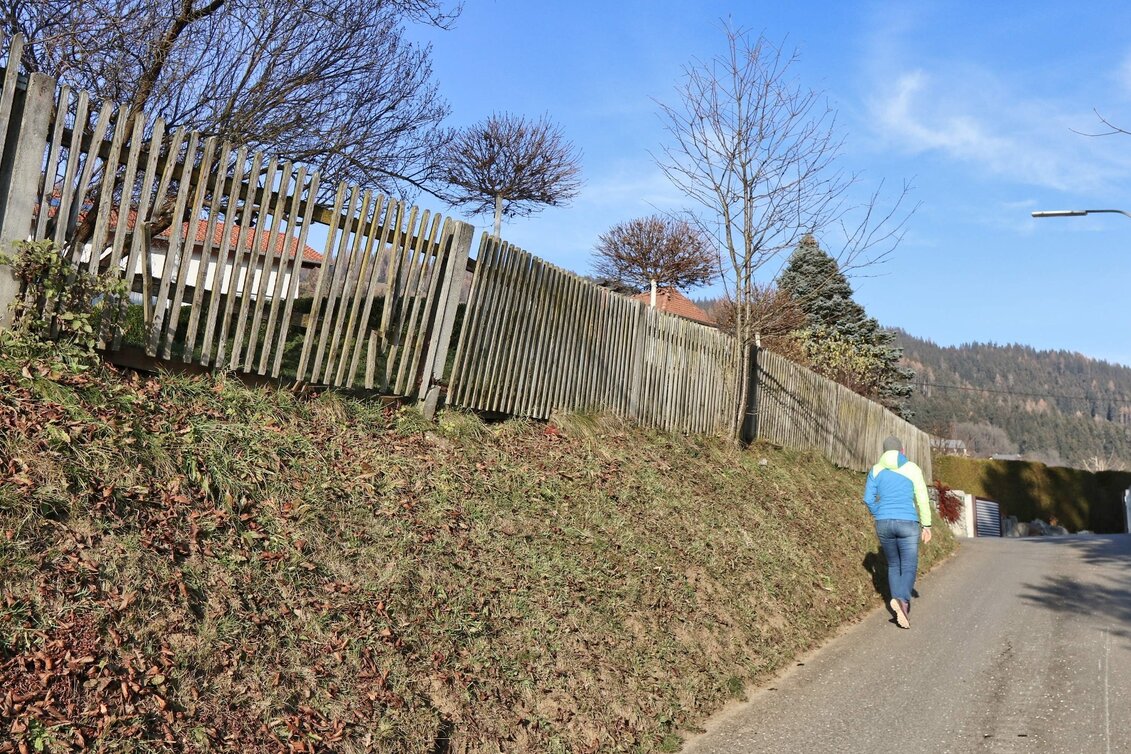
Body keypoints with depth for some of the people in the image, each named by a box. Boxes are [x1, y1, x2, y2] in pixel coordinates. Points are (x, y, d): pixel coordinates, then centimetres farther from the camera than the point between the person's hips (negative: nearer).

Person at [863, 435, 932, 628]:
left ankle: (901, 607, 9)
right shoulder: (912, 469, 1)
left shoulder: (876, 470, 6)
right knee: (909, 567, -2)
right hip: (908, 523, -3)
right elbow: (922, 499, -1)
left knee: (893, 566, 17)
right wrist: (926, 526, 6)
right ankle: (902, 600, -30)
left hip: (884, 524, 3)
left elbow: (868, 498, 0)